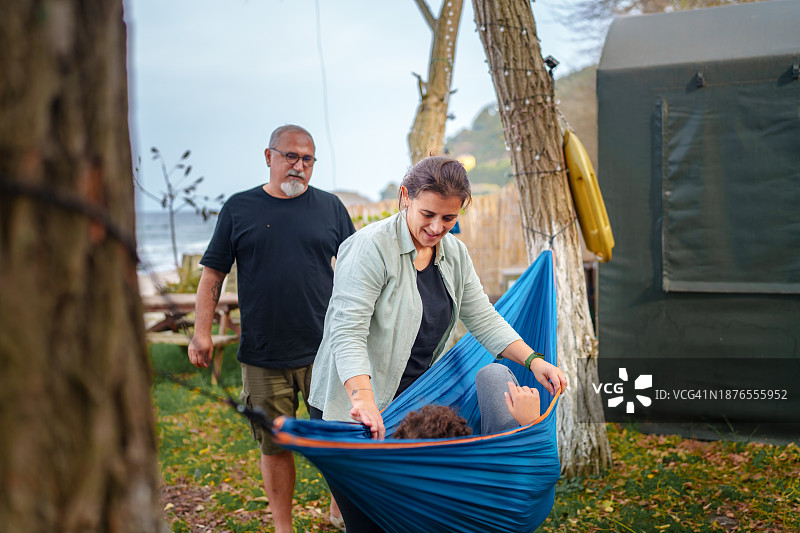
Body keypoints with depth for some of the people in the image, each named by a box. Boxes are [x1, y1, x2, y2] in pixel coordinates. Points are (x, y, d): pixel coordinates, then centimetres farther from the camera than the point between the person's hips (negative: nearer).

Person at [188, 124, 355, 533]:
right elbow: (213, 273, 6)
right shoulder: (239, 208, 5)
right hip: (262, 356, 0)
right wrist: (201, 332, -1)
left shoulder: (330, 207, 7)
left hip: (324, 350, 1)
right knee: (275, 445, 7)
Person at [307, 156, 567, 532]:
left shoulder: (454, 254, 6)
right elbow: (348, 332, -25)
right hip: (352, 408, -7)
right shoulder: (371, 247, -18)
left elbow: (483, 320, 7)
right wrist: (363, 398, -39)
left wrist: (532, 361, -8)